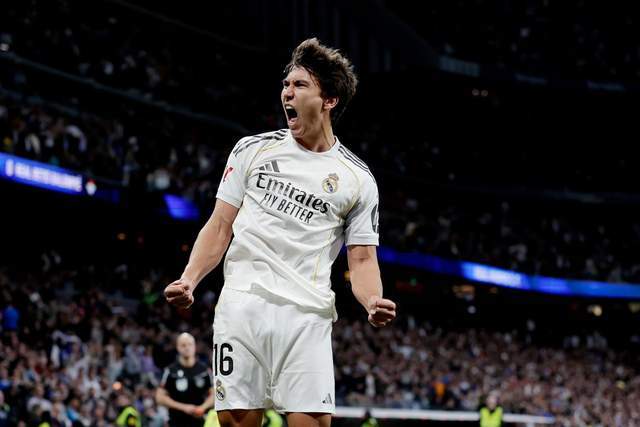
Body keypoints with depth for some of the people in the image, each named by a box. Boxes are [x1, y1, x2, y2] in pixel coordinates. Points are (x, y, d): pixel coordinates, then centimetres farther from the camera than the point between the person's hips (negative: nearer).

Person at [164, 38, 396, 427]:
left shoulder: (358, 179, 9)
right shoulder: (253, 149, 12)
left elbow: (362, 259, 9)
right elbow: (220, 228, 13)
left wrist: (373, 302, -13)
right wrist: (189, 280, -3)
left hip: (307, 316, -1)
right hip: (242, 304, 1)